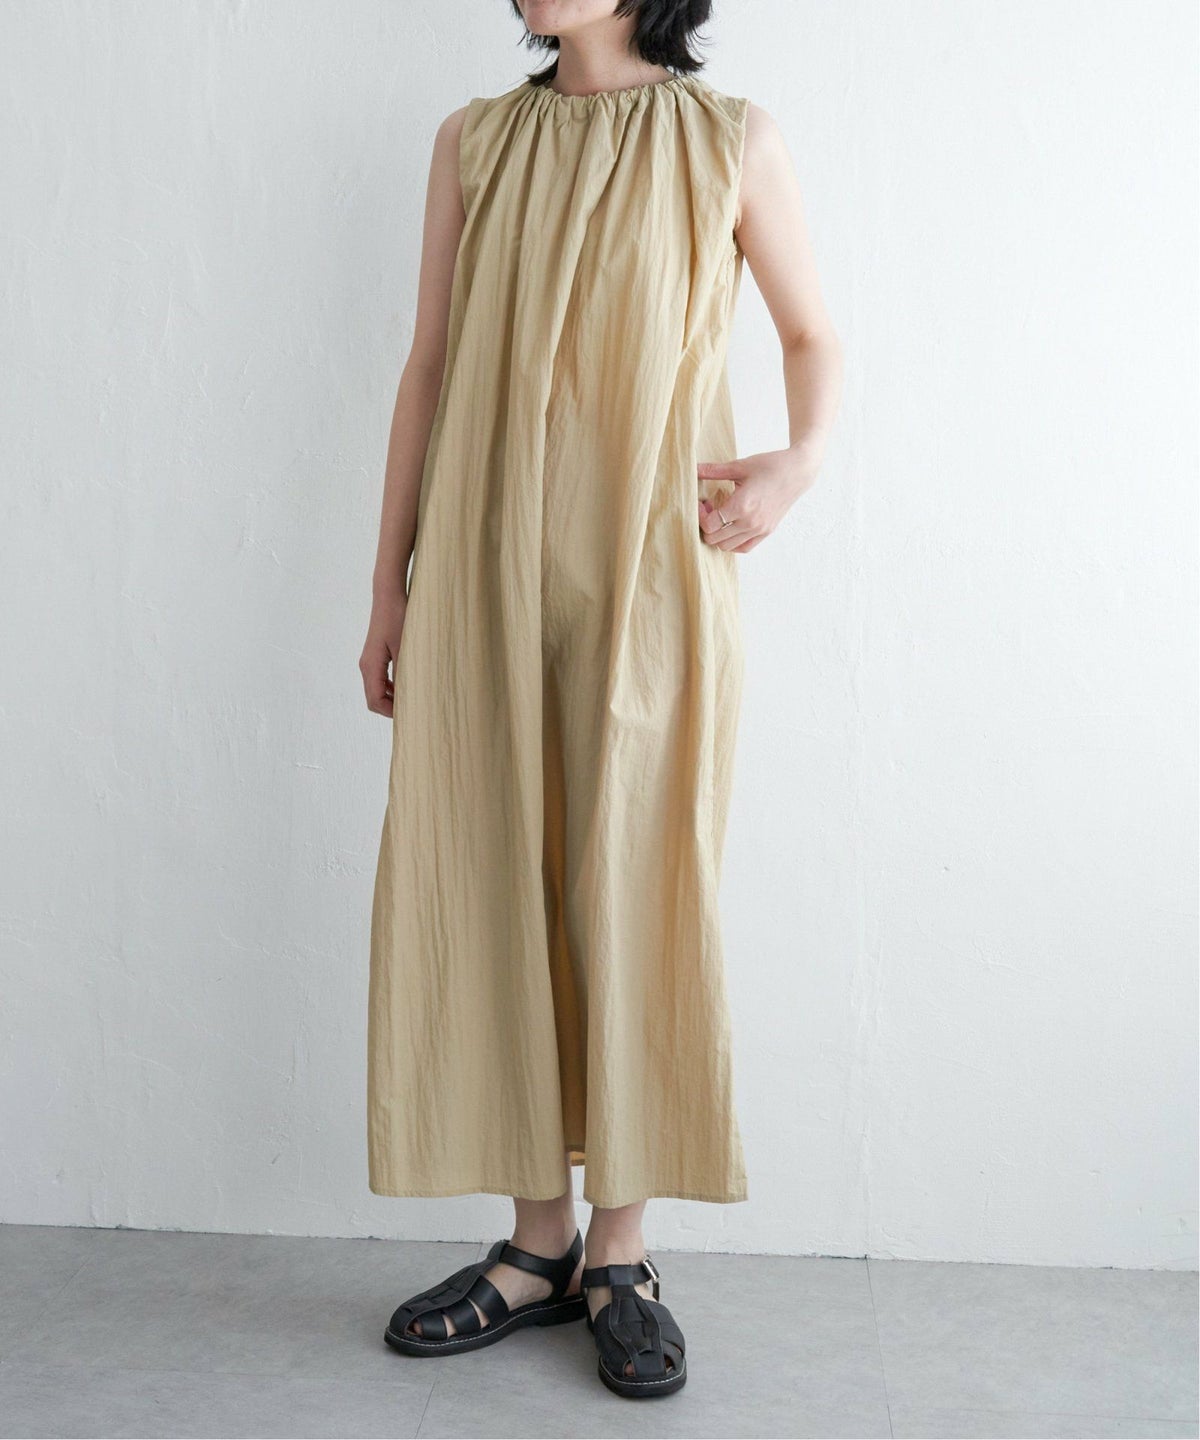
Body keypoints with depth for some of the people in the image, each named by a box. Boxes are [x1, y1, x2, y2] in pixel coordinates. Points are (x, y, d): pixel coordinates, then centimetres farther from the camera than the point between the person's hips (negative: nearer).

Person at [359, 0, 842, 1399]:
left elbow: (813, 331, 15)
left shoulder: (732, 139, 6)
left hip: (649, 574, -2)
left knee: (634, 894, -1)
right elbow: (429, 366, 12)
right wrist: (391, 586, 9)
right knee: (495, 889, 3)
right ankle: (539, 1243, 16)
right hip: (486, 571, 3)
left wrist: (800, 459, -6)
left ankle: (621, 1254, 13)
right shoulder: (475, 140, 12)